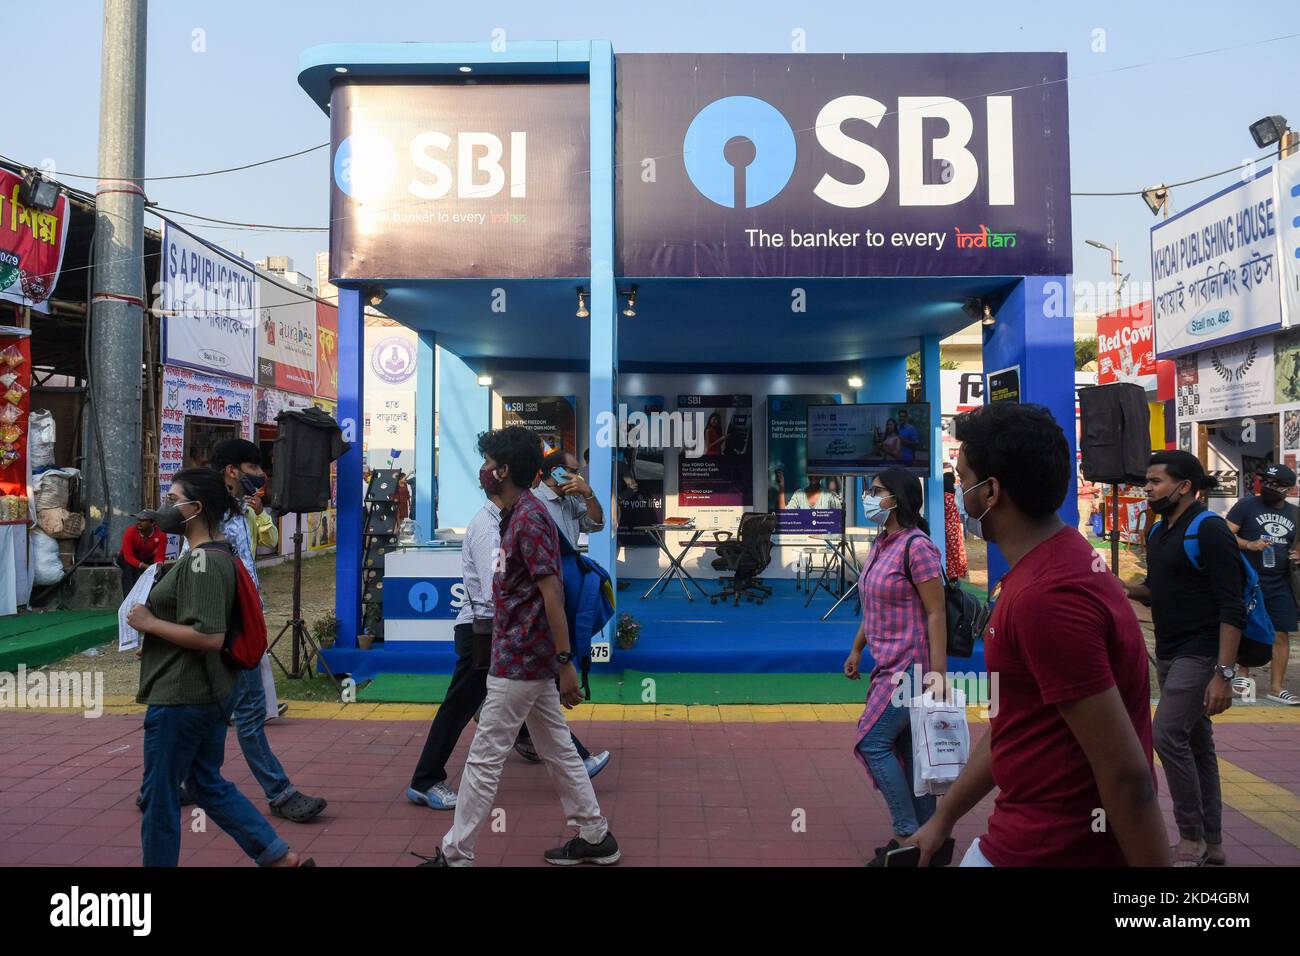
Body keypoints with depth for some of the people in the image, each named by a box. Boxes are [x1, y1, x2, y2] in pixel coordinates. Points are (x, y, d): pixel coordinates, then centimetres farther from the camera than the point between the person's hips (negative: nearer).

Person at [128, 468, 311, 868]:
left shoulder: (203, 560, -21)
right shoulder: (217, 554, 11)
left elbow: (209, 637, -28)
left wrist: (150, 624, -16)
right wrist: (154, 639, 12)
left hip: (181, 699, -10)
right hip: (209, 694, 11)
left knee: (159, 795, 7)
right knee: (208, 783, 18)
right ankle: (281, 857, 19)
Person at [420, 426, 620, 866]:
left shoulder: (528, 518, -18)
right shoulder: (518, 514, 13)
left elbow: (552, 594, -23)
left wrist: (565, 663, -24)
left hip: (519, 661, -10)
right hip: (530, 659, 10)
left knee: (484, 758, 2)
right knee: (558, 750, 16)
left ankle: (455, 855, 15)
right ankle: (595, 836, 26)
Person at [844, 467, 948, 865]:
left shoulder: (916, 546, -16)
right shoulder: (881, 544, 11)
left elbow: (936, 613, -18)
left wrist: (937, 672, -21)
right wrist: (856, 649, 20)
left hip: (911, 664, -9)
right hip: (890, 664, 9)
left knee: (873, 742, -6)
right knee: (908, 748, 13)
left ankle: (908, 836, 7)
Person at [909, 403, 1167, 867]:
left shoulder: (1046, 597, -26)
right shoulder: (1061, 559, 7)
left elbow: (1127, 774, -25)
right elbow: (1009, 723, 11)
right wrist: (942, 819, 13)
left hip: (1048, 845, -9)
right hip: (1055, 832, 9)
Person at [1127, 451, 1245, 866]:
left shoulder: (1209, 530, -15)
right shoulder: (1158, 531, 10)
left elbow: (1232, 607, -20)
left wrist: (1224, 672, -25)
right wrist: (1126, 589, -2)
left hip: (1199, 654, -9)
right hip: (1169, 653, 9)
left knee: (1168, 736, -13)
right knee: (1195, 744, 13)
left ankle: (1192, 838, 2)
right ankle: (1211, 843, 23)